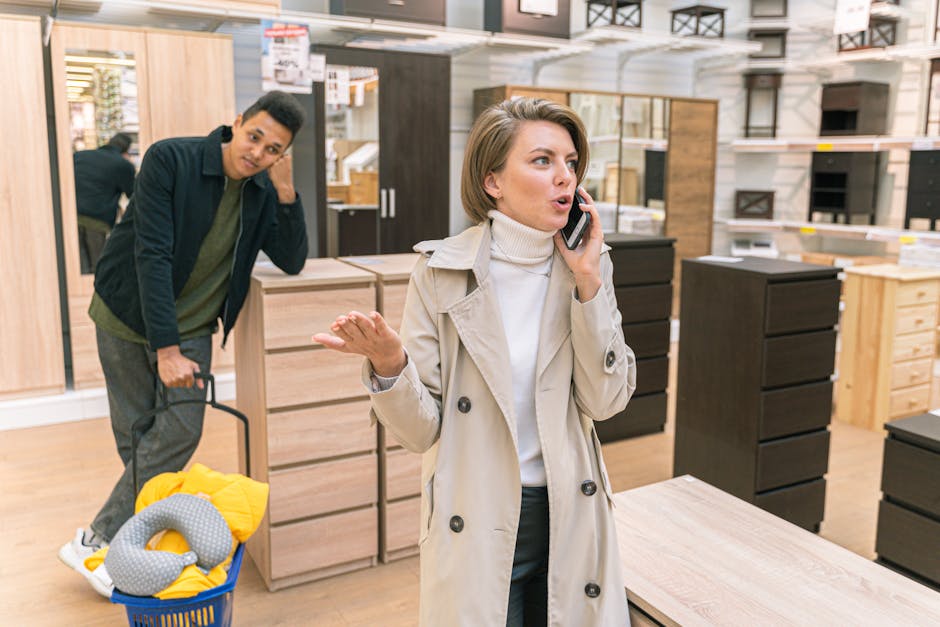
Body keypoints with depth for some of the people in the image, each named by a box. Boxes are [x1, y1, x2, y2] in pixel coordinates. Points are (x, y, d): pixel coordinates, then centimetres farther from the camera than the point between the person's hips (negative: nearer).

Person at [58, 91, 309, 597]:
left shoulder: (264, 190, -6)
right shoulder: (171, 159, -21)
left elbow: (291, 262, -9)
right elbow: (152, 255, -26)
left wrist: (285, 191, -23)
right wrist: (166, 348, -29)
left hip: (191, 326, 4)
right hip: (128, 316, -4)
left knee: (180, 432, -3)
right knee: (137, 435, 2)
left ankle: (98, 540, 14)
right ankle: (96, 543, 20)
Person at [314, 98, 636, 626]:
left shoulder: (588, 265, -2)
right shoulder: (442, 273, -11)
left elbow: (606, 401, -8)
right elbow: (422, 429, -11)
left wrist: (588, 281, -16)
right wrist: (388, 364, -31)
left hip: (571, 515, 3)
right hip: (476, 524, -3)